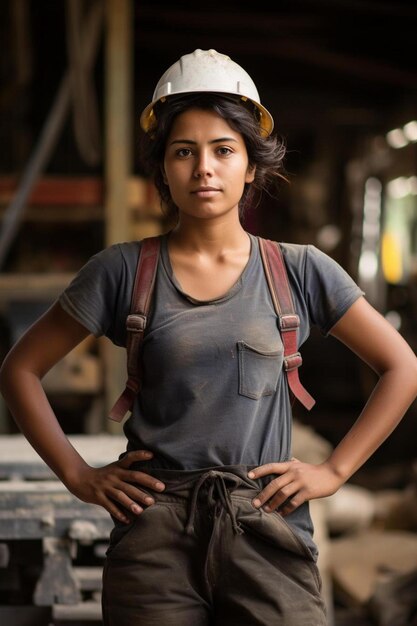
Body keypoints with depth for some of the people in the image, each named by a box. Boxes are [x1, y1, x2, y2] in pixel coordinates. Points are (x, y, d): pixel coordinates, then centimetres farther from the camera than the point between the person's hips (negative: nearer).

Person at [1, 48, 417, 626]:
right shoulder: (123, 270, 3)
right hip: (155, 530, 0)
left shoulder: (300, 271, 4)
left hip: (267, 529, 0)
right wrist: (77, 475, 2)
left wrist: (335, 470, 2)